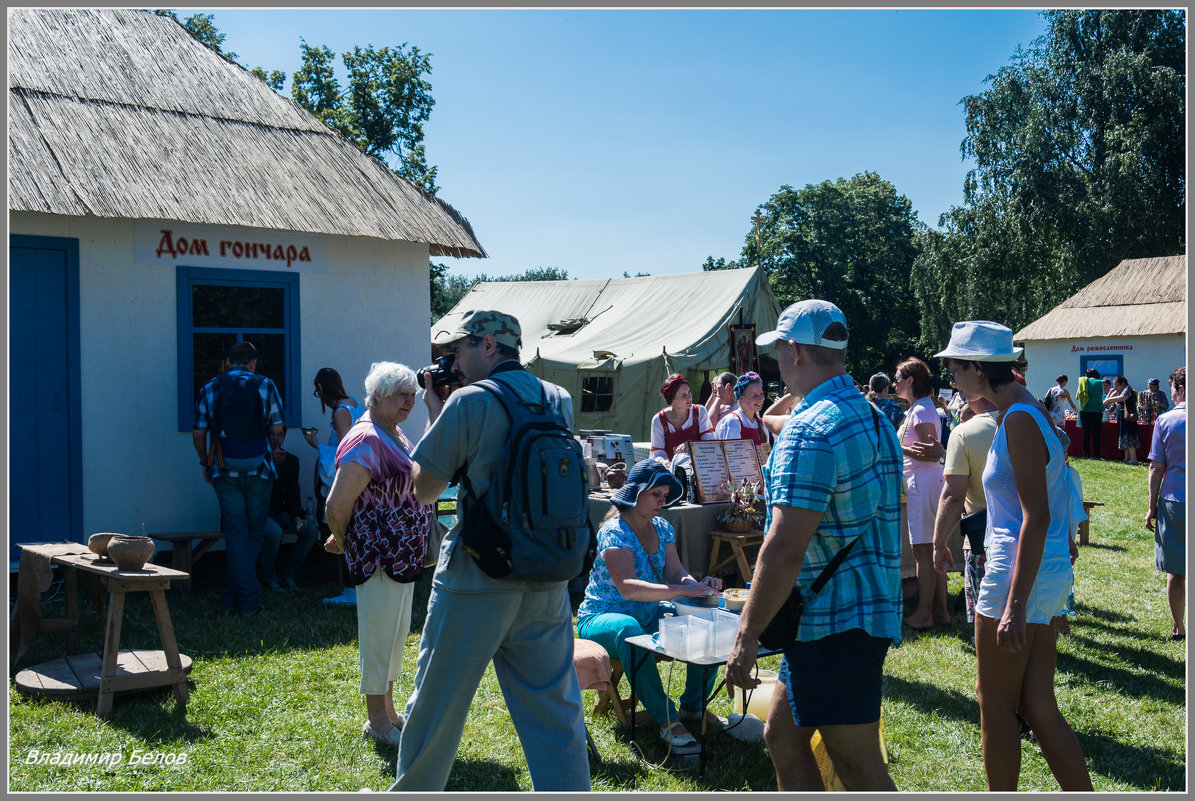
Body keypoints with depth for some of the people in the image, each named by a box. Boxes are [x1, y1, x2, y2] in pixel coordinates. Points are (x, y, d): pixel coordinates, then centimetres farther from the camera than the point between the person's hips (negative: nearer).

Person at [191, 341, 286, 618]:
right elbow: (277, 427, 1)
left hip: (225, 470, 1)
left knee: (235, 533, 3)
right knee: (254, 533, 11)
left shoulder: (210, 388, 2)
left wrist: (205, 463, 16)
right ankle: (234, 596, 15)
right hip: (258, 469, 0)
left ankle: (248, 599, -2)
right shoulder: (265, 386, -1)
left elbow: (198, 433, 2)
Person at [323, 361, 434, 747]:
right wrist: (343, 541, -7)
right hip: (378, 557, -10)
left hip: (404, 555, 10)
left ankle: (388, 711, 32)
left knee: (396, 634, 18)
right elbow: (337, 505, -23)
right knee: (380, 636, 1)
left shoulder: (395, 434, 11)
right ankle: (376, 723, 14)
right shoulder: (366, 442, -20)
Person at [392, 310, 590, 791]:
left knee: (436, 704, 13)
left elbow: (424, 490, -4)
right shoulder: (561, 401, 6)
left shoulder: (469, 403, -11)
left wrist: (433, 411, 6)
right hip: (548, 582, 5)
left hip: (476, 584, -4)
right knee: (556, 712, 9)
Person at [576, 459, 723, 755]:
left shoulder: (662, 528, 6)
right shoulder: (614, 531, -19)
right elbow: (628, 587, -32)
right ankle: (668, 721, -39)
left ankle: (693, 706, -3)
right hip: (602, 619, -7)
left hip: (649, 616, 7)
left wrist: (698, 584, -24)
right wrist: (682, 590, -41)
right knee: (629, 630, -42)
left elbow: (675, 572, 0)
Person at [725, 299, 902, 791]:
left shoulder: (810, 430, -19)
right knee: (782, 737, 19)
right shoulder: (873, 416, 13)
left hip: (835, 622, -10)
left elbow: (785, 549, -25)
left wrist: (747, 637, -19)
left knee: (860, 771, -1)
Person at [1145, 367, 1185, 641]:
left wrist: (1153, 506, 5)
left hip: (1173, 502, 0)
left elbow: (1157, 468, -2)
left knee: (1176, 570, 8)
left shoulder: (1165, 420, -3)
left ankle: (1178, 628, 16)